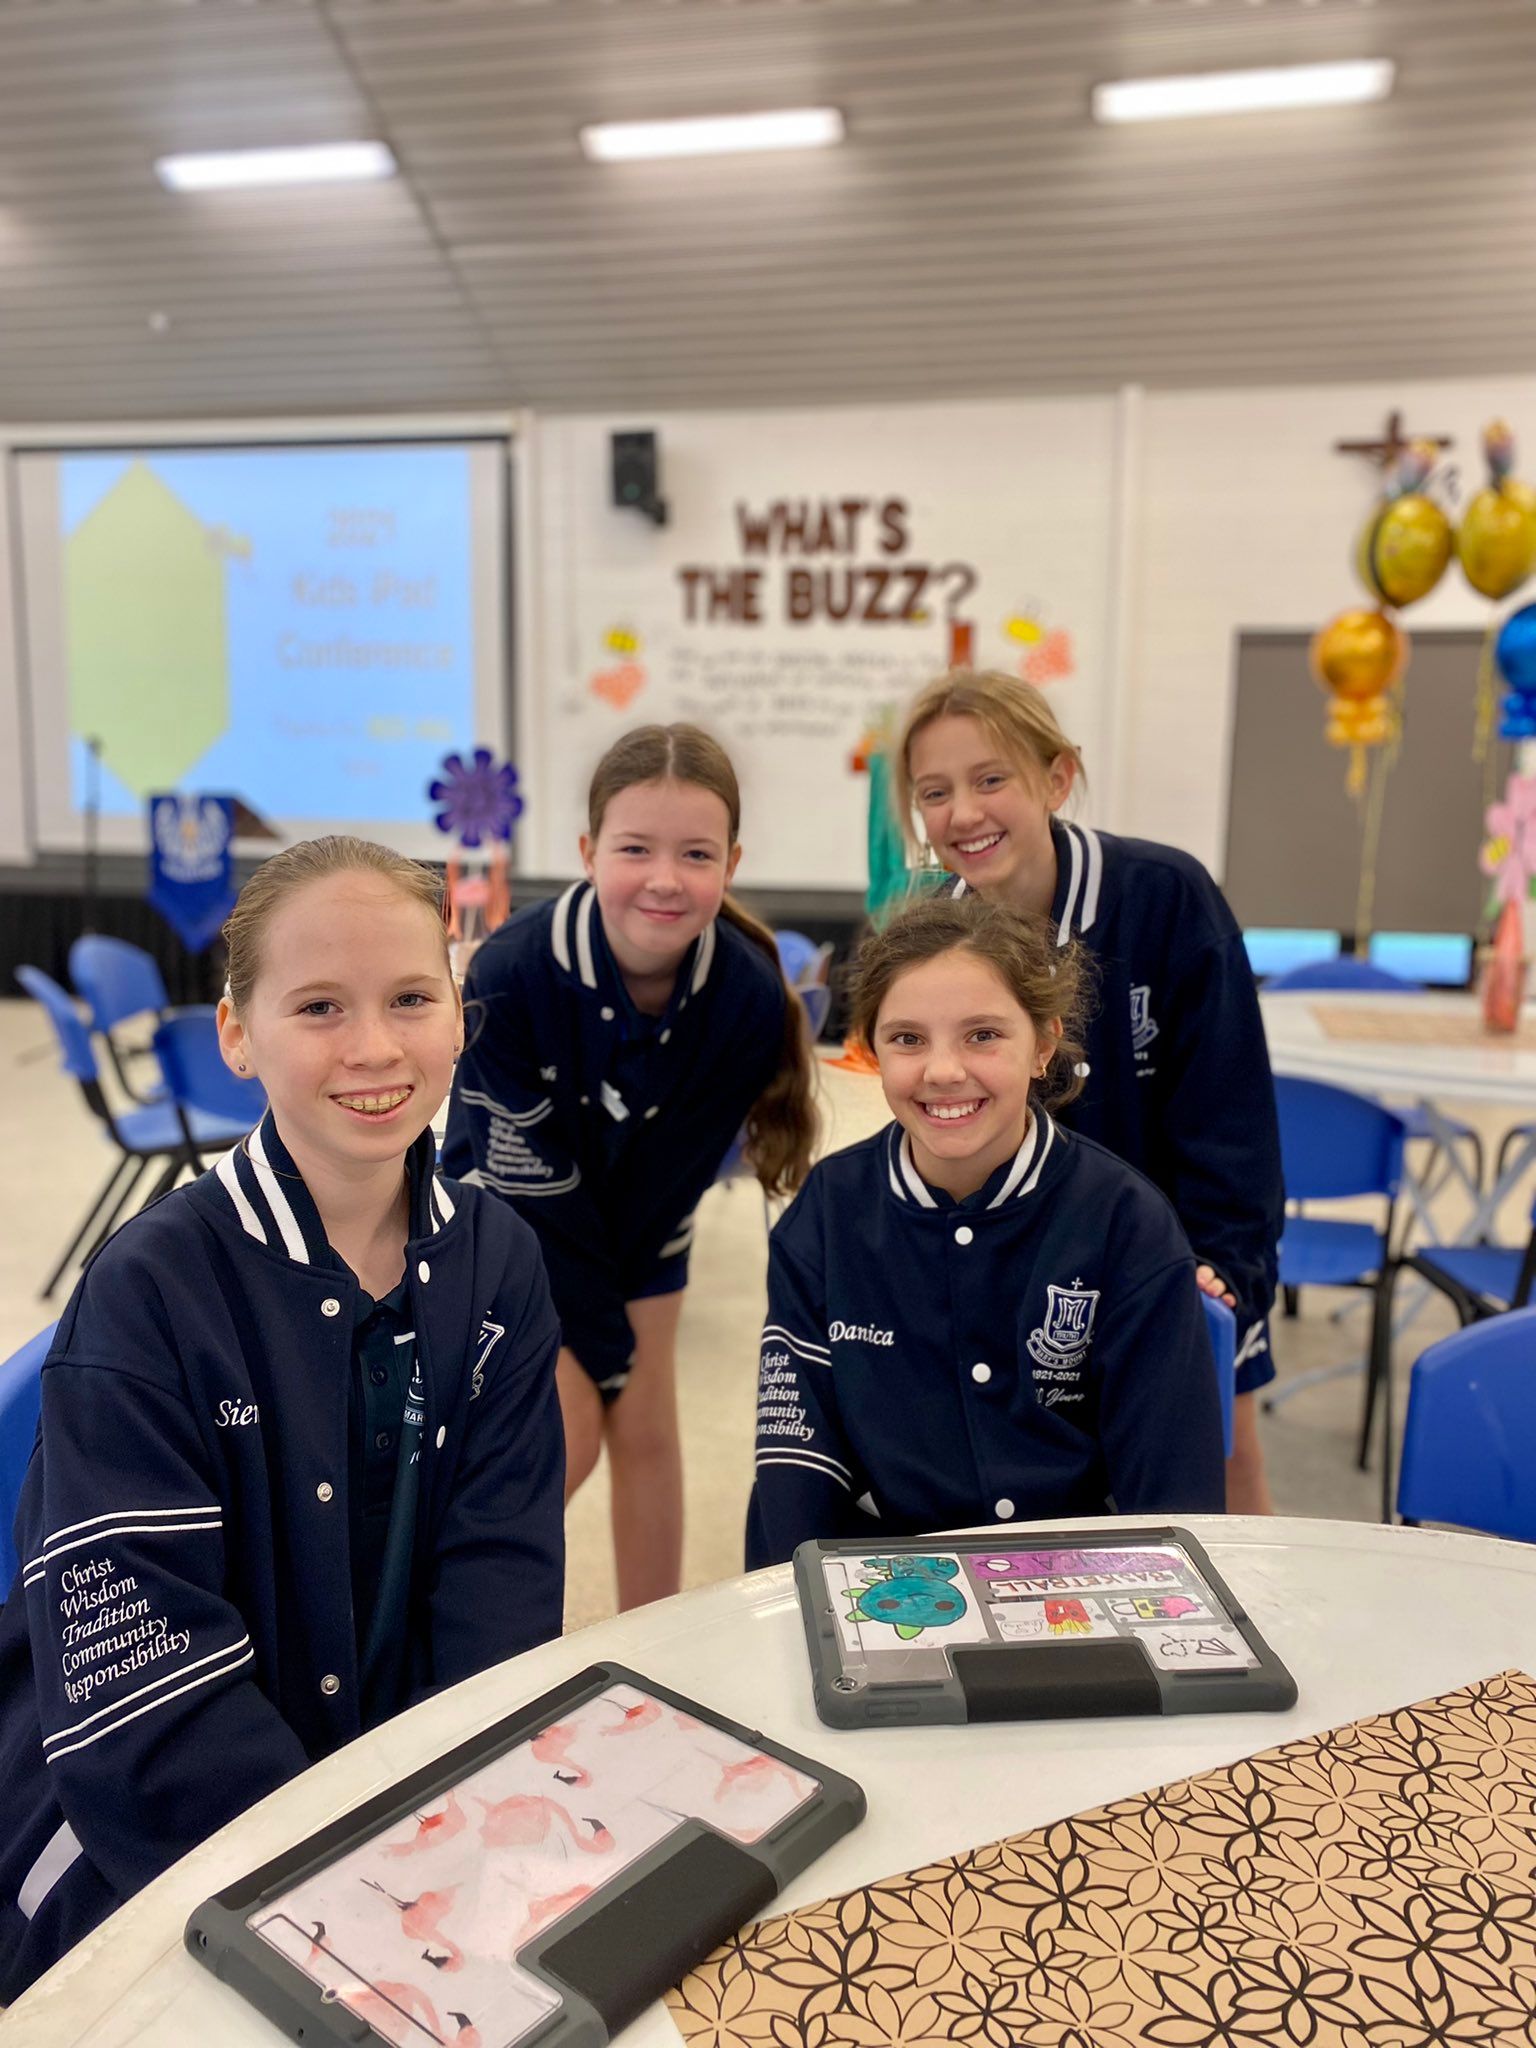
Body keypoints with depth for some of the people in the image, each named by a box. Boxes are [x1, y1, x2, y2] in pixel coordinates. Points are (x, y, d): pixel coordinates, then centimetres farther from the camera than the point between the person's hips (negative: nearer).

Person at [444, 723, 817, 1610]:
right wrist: (604, 1351, -16)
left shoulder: (750, 997, -27)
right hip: (514, 1221, -2)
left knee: (647, 1429, 8)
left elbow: (676, 1173, -15)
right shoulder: (512, 974, -34)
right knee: (561, 1442, -4)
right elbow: (532, 1182, -25)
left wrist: (616, 1319, -11)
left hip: (641, 1216, 3)